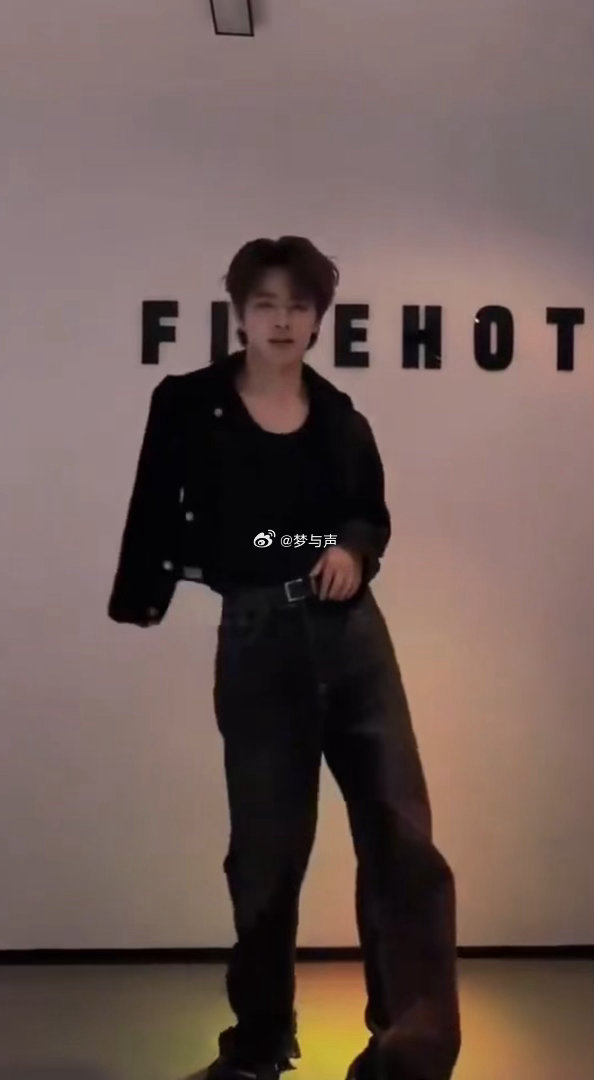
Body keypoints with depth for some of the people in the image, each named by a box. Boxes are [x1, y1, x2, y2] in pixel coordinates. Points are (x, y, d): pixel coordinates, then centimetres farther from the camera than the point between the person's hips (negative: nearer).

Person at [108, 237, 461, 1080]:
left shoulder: (338, 416, 6)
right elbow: (158, 512, 4)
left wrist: (356, 550, -5)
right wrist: (140, 596, -2)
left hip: (353, 635, 2)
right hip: (257, 643, -2)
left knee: (403, 835, -3)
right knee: (267, 847, 10)